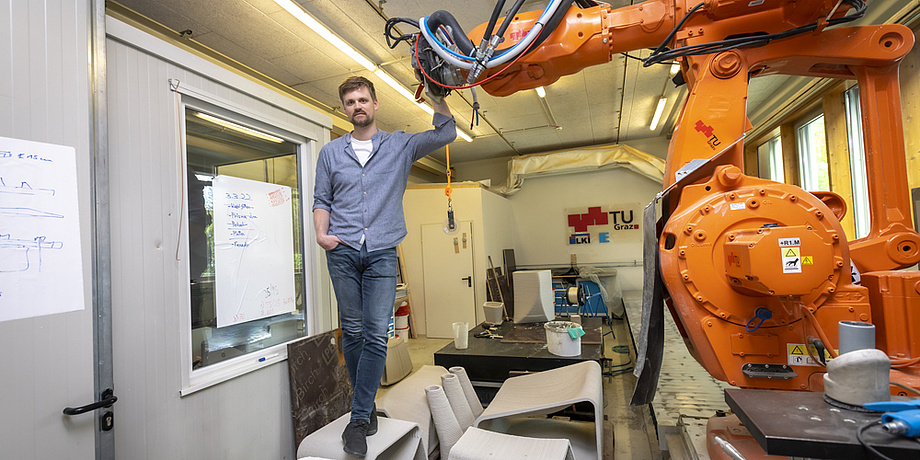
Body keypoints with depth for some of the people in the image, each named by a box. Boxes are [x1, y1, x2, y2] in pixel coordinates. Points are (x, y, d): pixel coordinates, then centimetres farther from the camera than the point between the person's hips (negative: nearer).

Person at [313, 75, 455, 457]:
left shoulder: (400, 145, 12)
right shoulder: (331, 152, 15)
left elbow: (445, 132, 6)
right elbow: (321, 200, 14)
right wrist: (321, 234, -3)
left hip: (382, 253, -1)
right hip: (343, 252, 2)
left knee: (376, 335, -7)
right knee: (353, 331, 6)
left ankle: (358, 419, 3)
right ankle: (366, 404, 23)